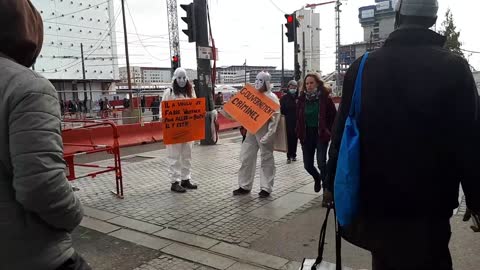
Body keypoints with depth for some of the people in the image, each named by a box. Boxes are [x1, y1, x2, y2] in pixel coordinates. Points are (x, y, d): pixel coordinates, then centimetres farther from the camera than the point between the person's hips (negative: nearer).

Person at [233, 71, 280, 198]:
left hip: (264, 132, -6)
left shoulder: (272, 97, -6)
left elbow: (275, 117, -13)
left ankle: (266, 188, 10)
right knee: (246, 158, 8)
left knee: (266, 159, 3)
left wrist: (269, 134, -21)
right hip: (251, 130, 7)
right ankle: (244, 186, 20)